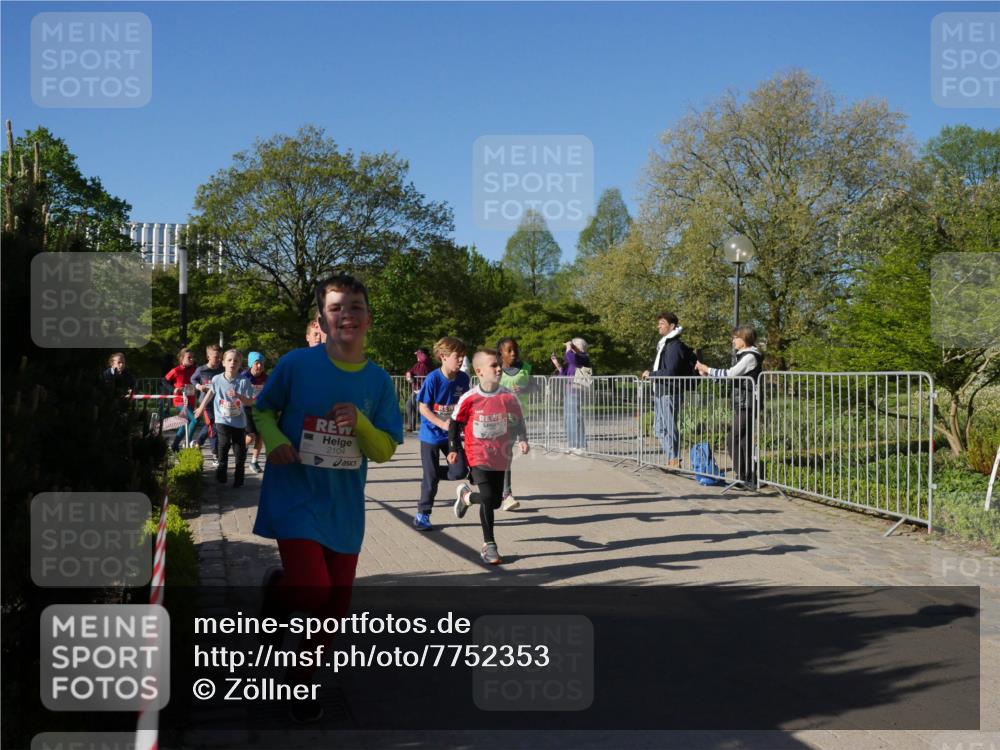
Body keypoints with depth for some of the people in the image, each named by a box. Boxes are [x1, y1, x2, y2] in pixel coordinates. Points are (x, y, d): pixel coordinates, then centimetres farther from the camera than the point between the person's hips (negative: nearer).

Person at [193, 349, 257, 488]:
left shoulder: (244, 381, -10)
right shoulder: (217, 379, -5)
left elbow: (251, 401, -9)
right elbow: (210, 393, 15)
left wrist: (238, 396, -26)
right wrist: (201, 408, 27)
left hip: (239, 422, 0)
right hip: (222, 420, 0)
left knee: (240, 451, 4)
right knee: (224, 444, -17)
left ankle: (238, 479, 16)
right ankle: (221, 471, -2)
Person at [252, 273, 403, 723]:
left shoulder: (379, 381, -2)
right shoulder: (296, 364, -10)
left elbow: (385, 451, 0)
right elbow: (262, 409, 6)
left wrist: (359, 423, -19)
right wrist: (274, 441, -14)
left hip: (344, 506, 3)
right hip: (295, 496, -3)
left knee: (336, 604, 9)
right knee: (312, 590, -19)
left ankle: (302, 678, 35)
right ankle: (277, 588, 20)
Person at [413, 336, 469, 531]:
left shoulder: (463, 378, -4)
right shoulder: (433, 379, -18)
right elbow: (423, 407, -15)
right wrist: (442, 424, -22)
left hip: (451, 434, 4)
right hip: (431, 435, -4)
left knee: (460, 471, -8)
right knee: (431, 477, 2)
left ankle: (432, 475, 22)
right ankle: (422, 515, 18)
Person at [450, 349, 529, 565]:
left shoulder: (508, 397, -6)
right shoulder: (469, 399, -12)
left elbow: (518, 421, 8)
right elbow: (455, 423, 1)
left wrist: (522, 439, -8)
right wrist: (454, 448, 0)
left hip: (500, 456, 4)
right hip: (478, 455, -4)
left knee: (495, 501, 10)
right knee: (487, 496, -16)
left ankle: (466, 496, 41)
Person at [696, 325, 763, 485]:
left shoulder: (751, 357, -13)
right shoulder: (744, 355, 17)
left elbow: (730, 374, -20)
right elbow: (731, 375, 18)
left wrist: (707, 369, -12)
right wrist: (708, 373, 11)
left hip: (746, 406, -10)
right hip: (741, 406, 10)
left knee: (733, 440, -10)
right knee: (743, 442, 12)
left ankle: (744, 476, -7)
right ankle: (748, 478, 16)